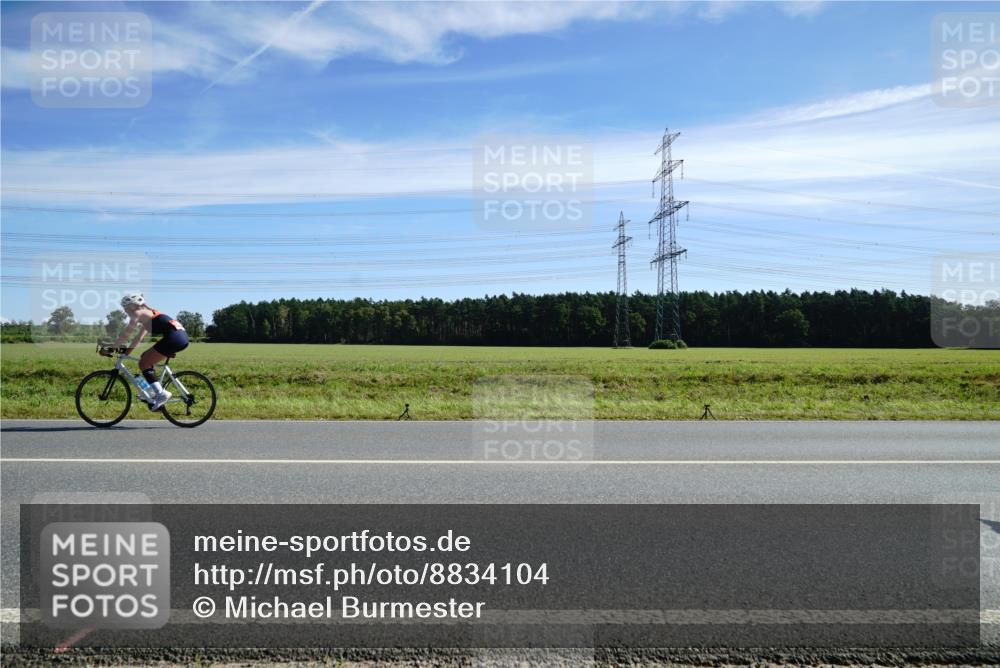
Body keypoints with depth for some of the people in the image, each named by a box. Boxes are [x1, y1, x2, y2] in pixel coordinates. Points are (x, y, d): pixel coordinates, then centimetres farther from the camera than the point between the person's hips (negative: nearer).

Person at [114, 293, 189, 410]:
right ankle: (152, 390, 23)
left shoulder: (138, 313, 2)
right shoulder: (147, 313, 28)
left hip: (174, 337, -9)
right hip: (181, 336, 9)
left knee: (143, 363, 0)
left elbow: (124, 335, 2)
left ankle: (161, 394, -10)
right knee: (145, 357, 23)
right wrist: (127, 351, 34)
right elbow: (139, 337, 33)